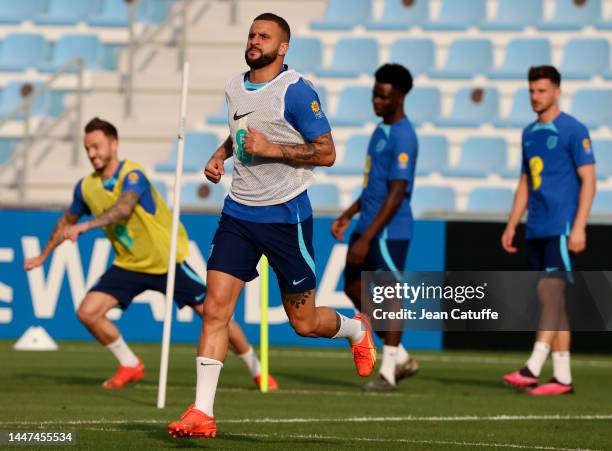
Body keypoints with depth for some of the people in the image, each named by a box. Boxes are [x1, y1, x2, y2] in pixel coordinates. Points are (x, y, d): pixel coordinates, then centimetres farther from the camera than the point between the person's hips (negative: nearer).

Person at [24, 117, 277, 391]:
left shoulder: (132, 175, -22)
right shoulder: (86, 187, -2)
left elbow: (123, 208, -42)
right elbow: (67, 221, 17)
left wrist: (85, 226, -53)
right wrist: (43, 256, 22)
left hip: (168, 261, -5)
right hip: (128, 265, 5)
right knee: (87, 312, -12)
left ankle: (258, 372, 14)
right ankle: (130, 366, 8)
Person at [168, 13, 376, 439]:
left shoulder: (297, 91, -12)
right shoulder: (234, 87, 9)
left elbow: (326, 152, -11)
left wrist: (273, 149, -20)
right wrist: (221, 154, 10)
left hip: (286, 216, -5)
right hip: (239, 212, 5)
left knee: (304, 322, 5)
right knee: (215, 308, -8)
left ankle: (357, 330, 39)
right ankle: (202, 412, -8)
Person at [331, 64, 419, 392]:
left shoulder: (402, 138, -16)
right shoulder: (381, 130, 14)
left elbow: (395, 194, -21)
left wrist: (367, 238, -23)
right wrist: (349, 214, 21)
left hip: (390, 232, -10)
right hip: (367, 226, 10)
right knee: (355, 290, 11)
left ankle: (388, 372, 6)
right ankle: (401, 358, 20)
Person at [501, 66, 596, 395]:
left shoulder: (573, 131, -6)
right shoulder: (529, 134, 16)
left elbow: (588, 180, -9)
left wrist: (579, 227, -17)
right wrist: (511, 226, 16)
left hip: (562, 228, -7)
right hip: (536, 230, 7)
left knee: (549, 290, -15)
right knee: (551, 298, 5)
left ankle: (533, 368, -21)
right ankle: (562, 377, 7)